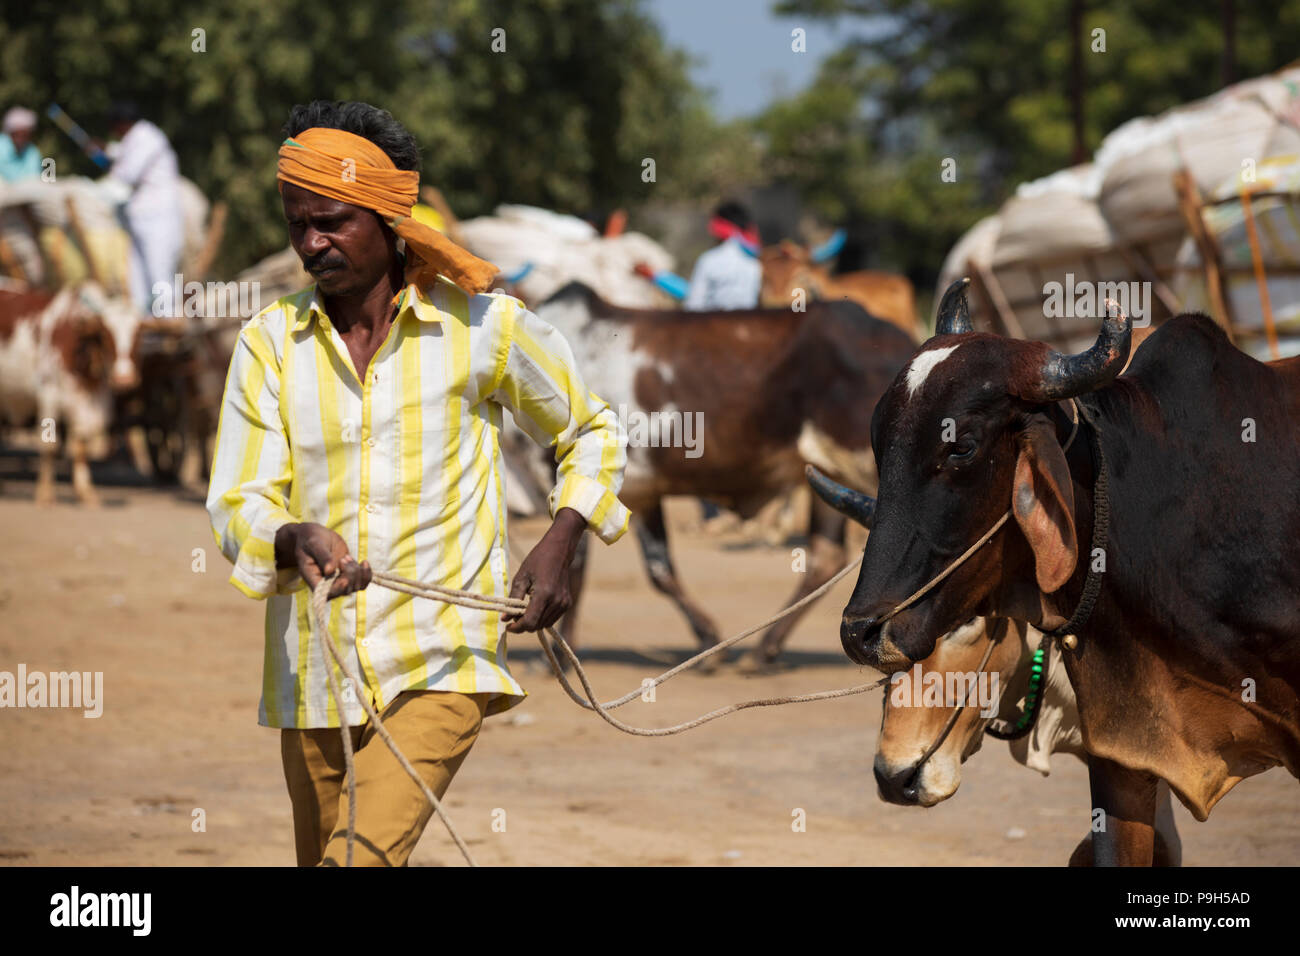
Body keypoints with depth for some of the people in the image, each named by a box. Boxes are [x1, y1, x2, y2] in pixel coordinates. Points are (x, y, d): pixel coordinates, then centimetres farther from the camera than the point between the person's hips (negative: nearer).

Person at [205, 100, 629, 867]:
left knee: (362, 855, -24)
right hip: (312, 671, 4)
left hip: (442, 662, -4)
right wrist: (294, 539, -24)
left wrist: (560, 546, 1)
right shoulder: (270, 342, 5)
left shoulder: (483, 326, 0)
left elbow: (595, 433, 15)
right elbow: (236, 506, -2)